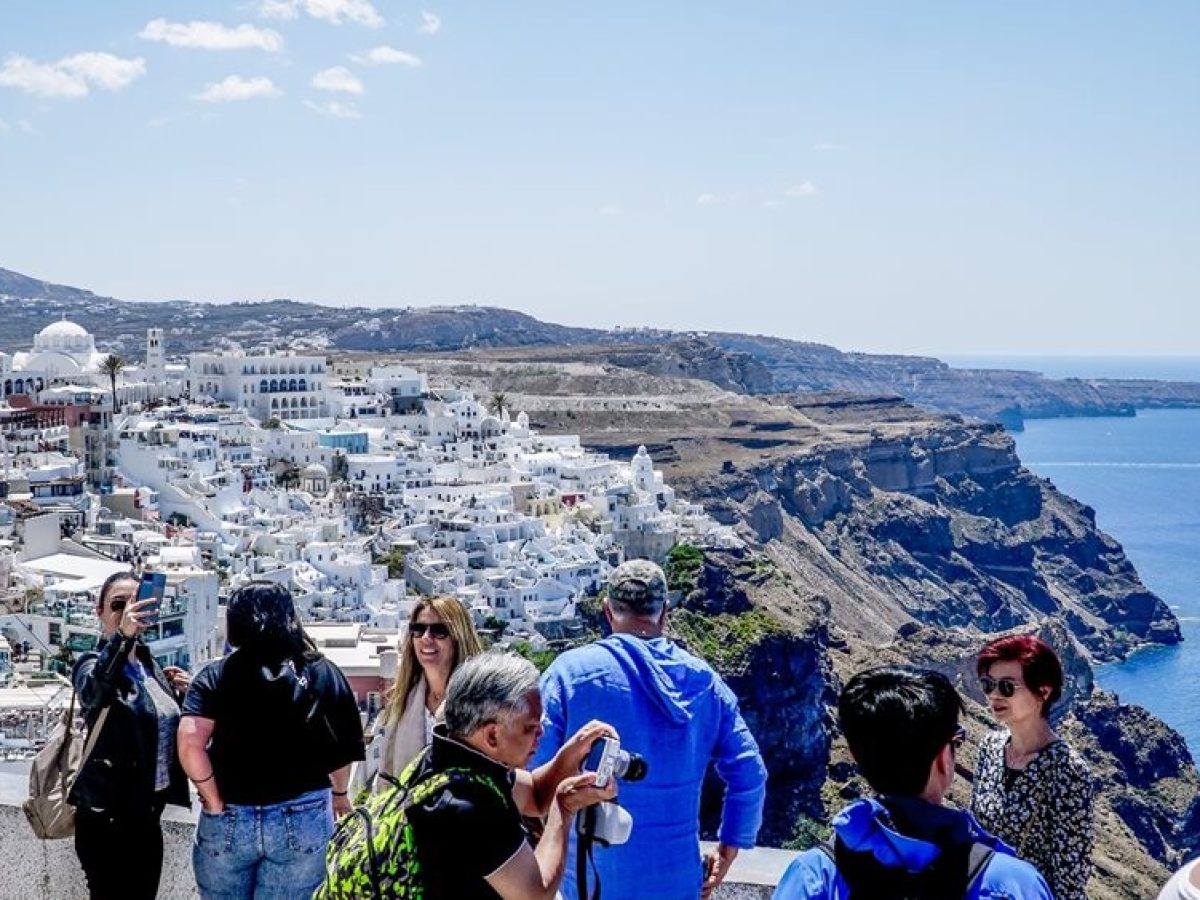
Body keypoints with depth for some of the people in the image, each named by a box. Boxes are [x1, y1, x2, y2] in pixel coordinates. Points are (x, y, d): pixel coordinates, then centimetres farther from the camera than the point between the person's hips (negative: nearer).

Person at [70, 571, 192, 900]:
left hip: (148, 809, 7)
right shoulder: (93, 663, -10)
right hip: (107, 814, -7)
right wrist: (121, 636, -50)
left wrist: (180, 692, 1)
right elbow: (94, 693, -36)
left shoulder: (148, 662, 10)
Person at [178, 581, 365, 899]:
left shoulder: (216, 675, -2)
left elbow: (190, 742, -15)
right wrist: (339, 793, 22)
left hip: (229, 820, 0)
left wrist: (215, 803, -5)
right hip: (302, 821, 0)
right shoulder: (323, 673, 2)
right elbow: (345, 746, 5)